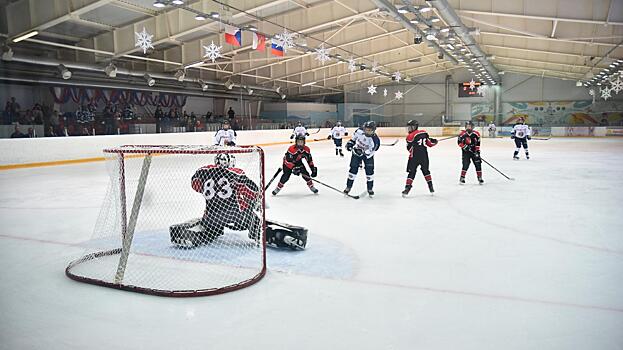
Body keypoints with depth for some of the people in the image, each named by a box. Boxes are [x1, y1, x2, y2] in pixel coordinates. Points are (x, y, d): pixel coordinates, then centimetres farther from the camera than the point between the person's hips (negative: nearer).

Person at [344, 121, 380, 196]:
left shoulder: (375, 140, -31)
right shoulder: (360, 131, -22)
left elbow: (369, 152, -30)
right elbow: (355, 136, 3)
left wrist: (362, 152, -42)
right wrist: (351, 142, 2)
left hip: (367, 154, -2)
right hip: (356, 152, 2)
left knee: (369, 170, -4)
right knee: (353, 169, 0)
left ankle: (370, 188, 14)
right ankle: (348, 186, 11)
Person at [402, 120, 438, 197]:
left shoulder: (410, 136, -10)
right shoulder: (424, 133, 4)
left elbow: (410, 149, -7)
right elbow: (429, 143, 10)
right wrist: (435, 141, 29)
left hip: (414, 157, -4)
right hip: (424, 156, 4)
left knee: (411, 172, 3)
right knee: (426, 171, 20)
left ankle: (407, 188, -3)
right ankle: (431, 187, 23)